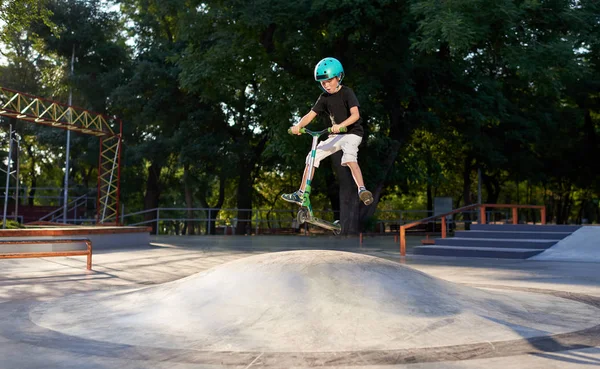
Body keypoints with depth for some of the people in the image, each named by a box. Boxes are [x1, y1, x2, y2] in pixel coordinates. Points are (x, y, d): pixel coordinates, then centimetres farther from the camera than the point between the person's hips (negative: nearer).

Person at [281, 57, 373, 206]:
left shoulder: (347, 93, -13)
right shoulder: (324, 98, 3)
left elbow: (355, 114, -26)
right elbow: (310, 115, -5)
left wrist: (341, 125, -45)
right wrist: (298, 125, -26)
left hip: (352, 133, -6)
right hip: (335, 136, 6)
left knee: (349, 158, -35)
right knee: (312, 156, -3)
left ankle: (362, 190, -38)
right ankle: (301, 194, 4)